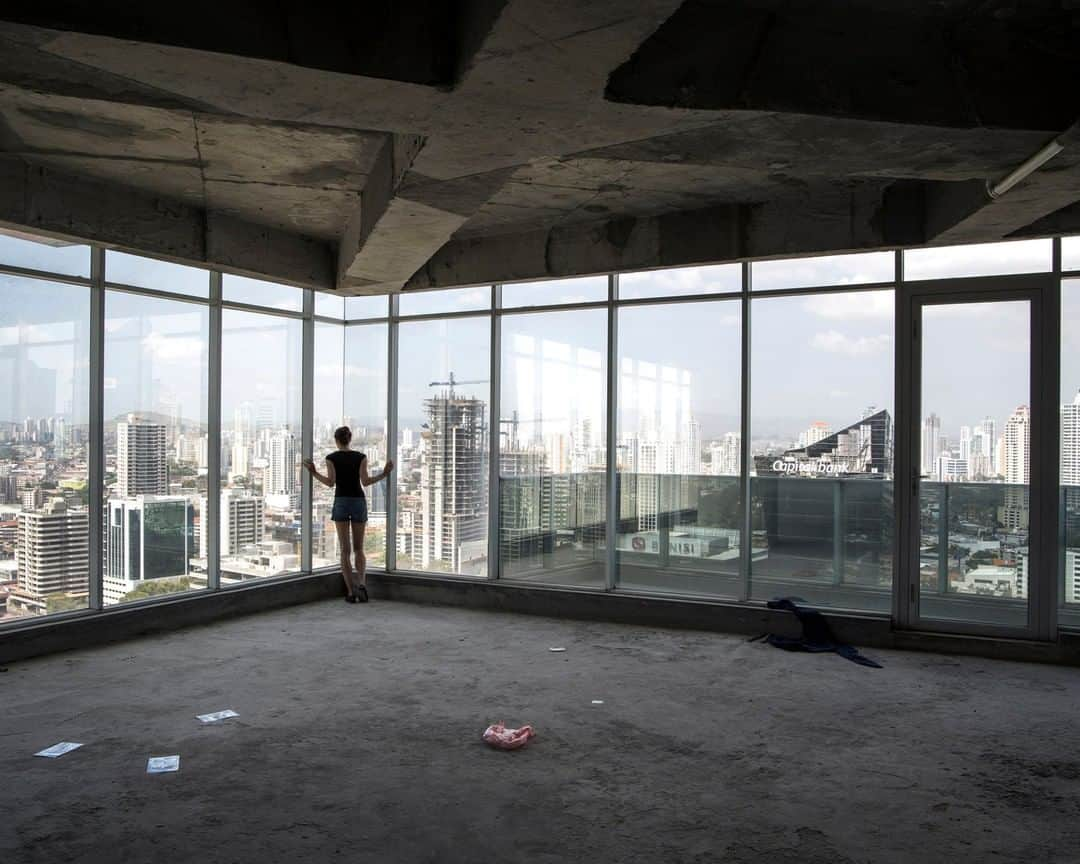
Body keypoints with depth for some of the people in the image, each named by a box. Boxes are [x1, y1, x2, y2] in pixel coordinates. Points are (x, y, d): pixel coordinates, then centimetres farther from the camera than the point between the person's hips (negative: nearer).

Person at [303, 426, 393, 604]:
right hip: (359, 502, 1)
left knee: (345, 550, 2)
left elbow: (330, 482, -10)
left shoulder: (331, 458, 0)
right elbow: (365, 481, -7)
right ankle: (361, 583, -15)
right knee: (358, 549, 9)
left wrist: (314, 473, 3)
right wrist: (384, 474, 5)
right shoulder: (360, 457, 3)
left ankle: (351, 592, -7)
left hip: (341, 503, -1)